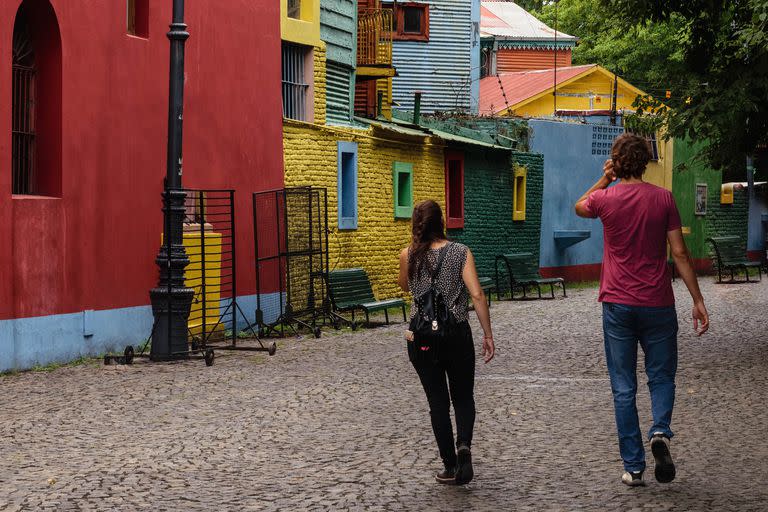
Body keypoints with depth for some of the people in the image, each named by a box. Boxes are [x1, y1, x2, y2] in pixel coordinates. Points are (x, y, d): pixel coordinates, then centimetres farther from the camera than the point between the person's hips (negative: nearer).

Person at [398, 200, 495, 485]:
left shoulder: (409, 256, -2)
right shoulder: (460, 252, -4)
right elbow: (477, 295, -11)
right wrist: (488, 335, -7)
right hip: (456, 333, 0)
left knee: (438, 402, 9)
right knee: (463, 397, 14)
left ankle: (451, 467, 10)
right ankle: (464, 445, -13)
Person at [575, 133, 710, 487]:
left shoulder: (606, 198, -4)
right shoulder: (663, 198, -4)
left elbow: (579, 207, 21)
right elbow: (680, 253, -4)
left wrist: (604, 180, 17)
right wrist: (697, 301, 1)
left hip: (618, 305, 0)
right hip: (657, 304, 0)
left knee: (623, 388, 7)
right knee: (661, 377, 15)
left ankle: (633, 467, 6)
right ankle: (660, 431, -13)